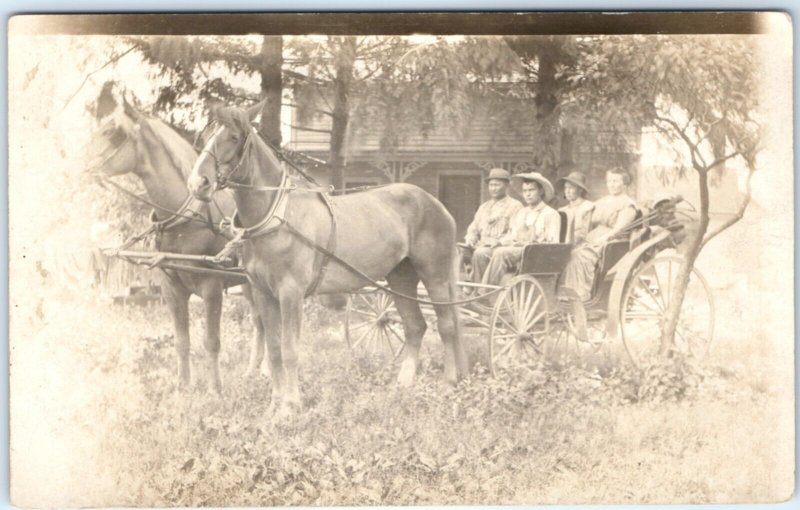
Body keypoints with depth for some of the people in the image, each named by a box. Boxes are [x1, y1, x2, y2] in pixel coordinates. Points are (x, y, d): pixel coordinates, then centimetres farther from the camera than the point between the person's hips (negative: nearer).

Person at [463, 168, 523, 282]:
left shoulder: (515, 206, 4)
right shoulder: (484, 207, 26)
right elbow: (473, 229, 26)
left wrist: (499, 242, -19)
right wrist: (470, 240, 3)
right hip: (481, 246, 6)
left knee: (480, 254, -34)